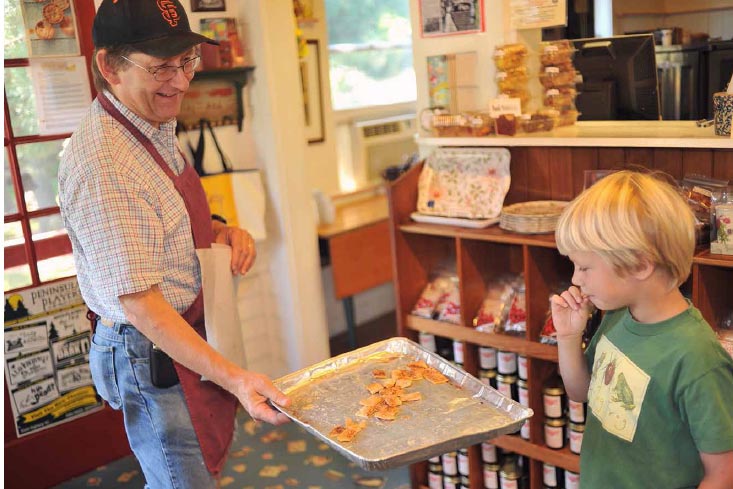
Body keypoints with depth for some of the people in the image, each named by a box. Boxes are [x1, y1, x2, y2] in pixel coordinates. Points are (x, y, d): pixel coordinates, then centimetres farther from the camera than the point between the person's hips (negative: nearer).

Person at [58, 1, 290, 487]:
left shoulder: (158, 128, 4)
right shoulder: (100, 160, -27)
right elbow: (136, 300, -29)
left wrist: (224, 232, -3)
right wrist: (232, 377, -32)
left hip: (195, 338, 9)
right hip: (154, 354, -9)